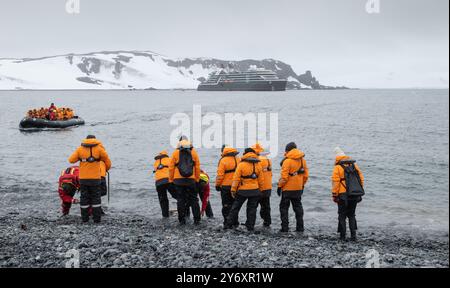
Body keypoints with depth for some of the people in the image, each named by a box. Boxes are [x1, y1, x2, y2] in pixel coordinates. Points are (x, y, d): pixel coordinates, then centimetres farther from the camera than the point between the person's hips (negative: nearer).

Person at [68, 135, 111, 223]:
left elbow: (71, 160, 1)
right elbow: (107, 160, 6)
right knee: (96, 198, 7)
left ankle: (84, 218, 14)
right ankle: (97, 218, 6)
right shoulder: (99, 148, -1)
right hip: (95, 178, -2)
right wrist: (107, 168, 27)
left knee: (84, 197, 11)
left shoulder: (80, 149, 3)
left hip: (83, 178, 2)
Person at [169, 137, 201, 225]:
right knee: (193, 200, 8)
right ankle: (197, 220, 5)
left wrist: (171, 180, 8)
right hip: (191, 180, 1)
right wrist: (197, 179, 13)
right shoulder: (194, 152, 5)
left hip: (178, 180, -1)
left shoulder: (175, 153, 1)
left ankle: (182, 220, 5)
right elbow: (197, 167, 5)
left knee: (180, 200, 5)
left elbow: (171, 168, 0)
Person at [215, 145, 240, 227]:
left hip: (226, 186, -5)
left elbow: (220, 175, -14)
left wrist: (217, 185, -3)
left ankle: (227, 222, 1)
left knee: (226, 205, 2)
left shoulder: (223, 160, -12)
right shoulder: (238, 159, 5)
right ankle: (235, 222, 20)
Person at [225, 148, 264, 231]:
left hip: (243, 190, -3)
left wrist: (233, 190, -3)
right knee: (252, 209, 10)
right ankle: (250, 226, 10)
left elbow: (236, 179, -10)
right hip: (255, 191, 3)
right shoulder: (258, 165, 4)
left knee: (235, 207, 8)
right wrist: (259, 191, 17)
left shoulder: (241, 164, -9)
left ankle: (229, 224, 10)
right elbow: (261, 180, 8)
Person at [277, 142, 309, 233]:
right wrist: (303, 185, 19)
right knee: (298, 207, 15)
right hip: (298, 188, 6)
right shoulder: (302, 160, 4)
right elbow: (306, 174, 9)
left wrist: (279, 186, -9)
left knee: (284, 207, 4)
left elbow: (284, 176, -19)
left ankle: (285, 227, 2)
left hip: (288, 188, -6)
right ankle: (300, 227, 15)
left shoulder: (288, 160, -18)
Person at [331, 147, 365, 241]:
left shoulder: (338, 167, -7)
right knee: (351, 215, 16)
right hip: (354, 195, 5)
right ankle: (353, 235, 10)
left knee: (342, 215, 7)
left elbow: (335, 182, -10)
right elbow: (361, 179, 10)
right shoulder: (354, 165, 9)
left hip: (343, 195, -4)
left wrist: (334, 195, -4)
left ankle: (342, 235, 6)